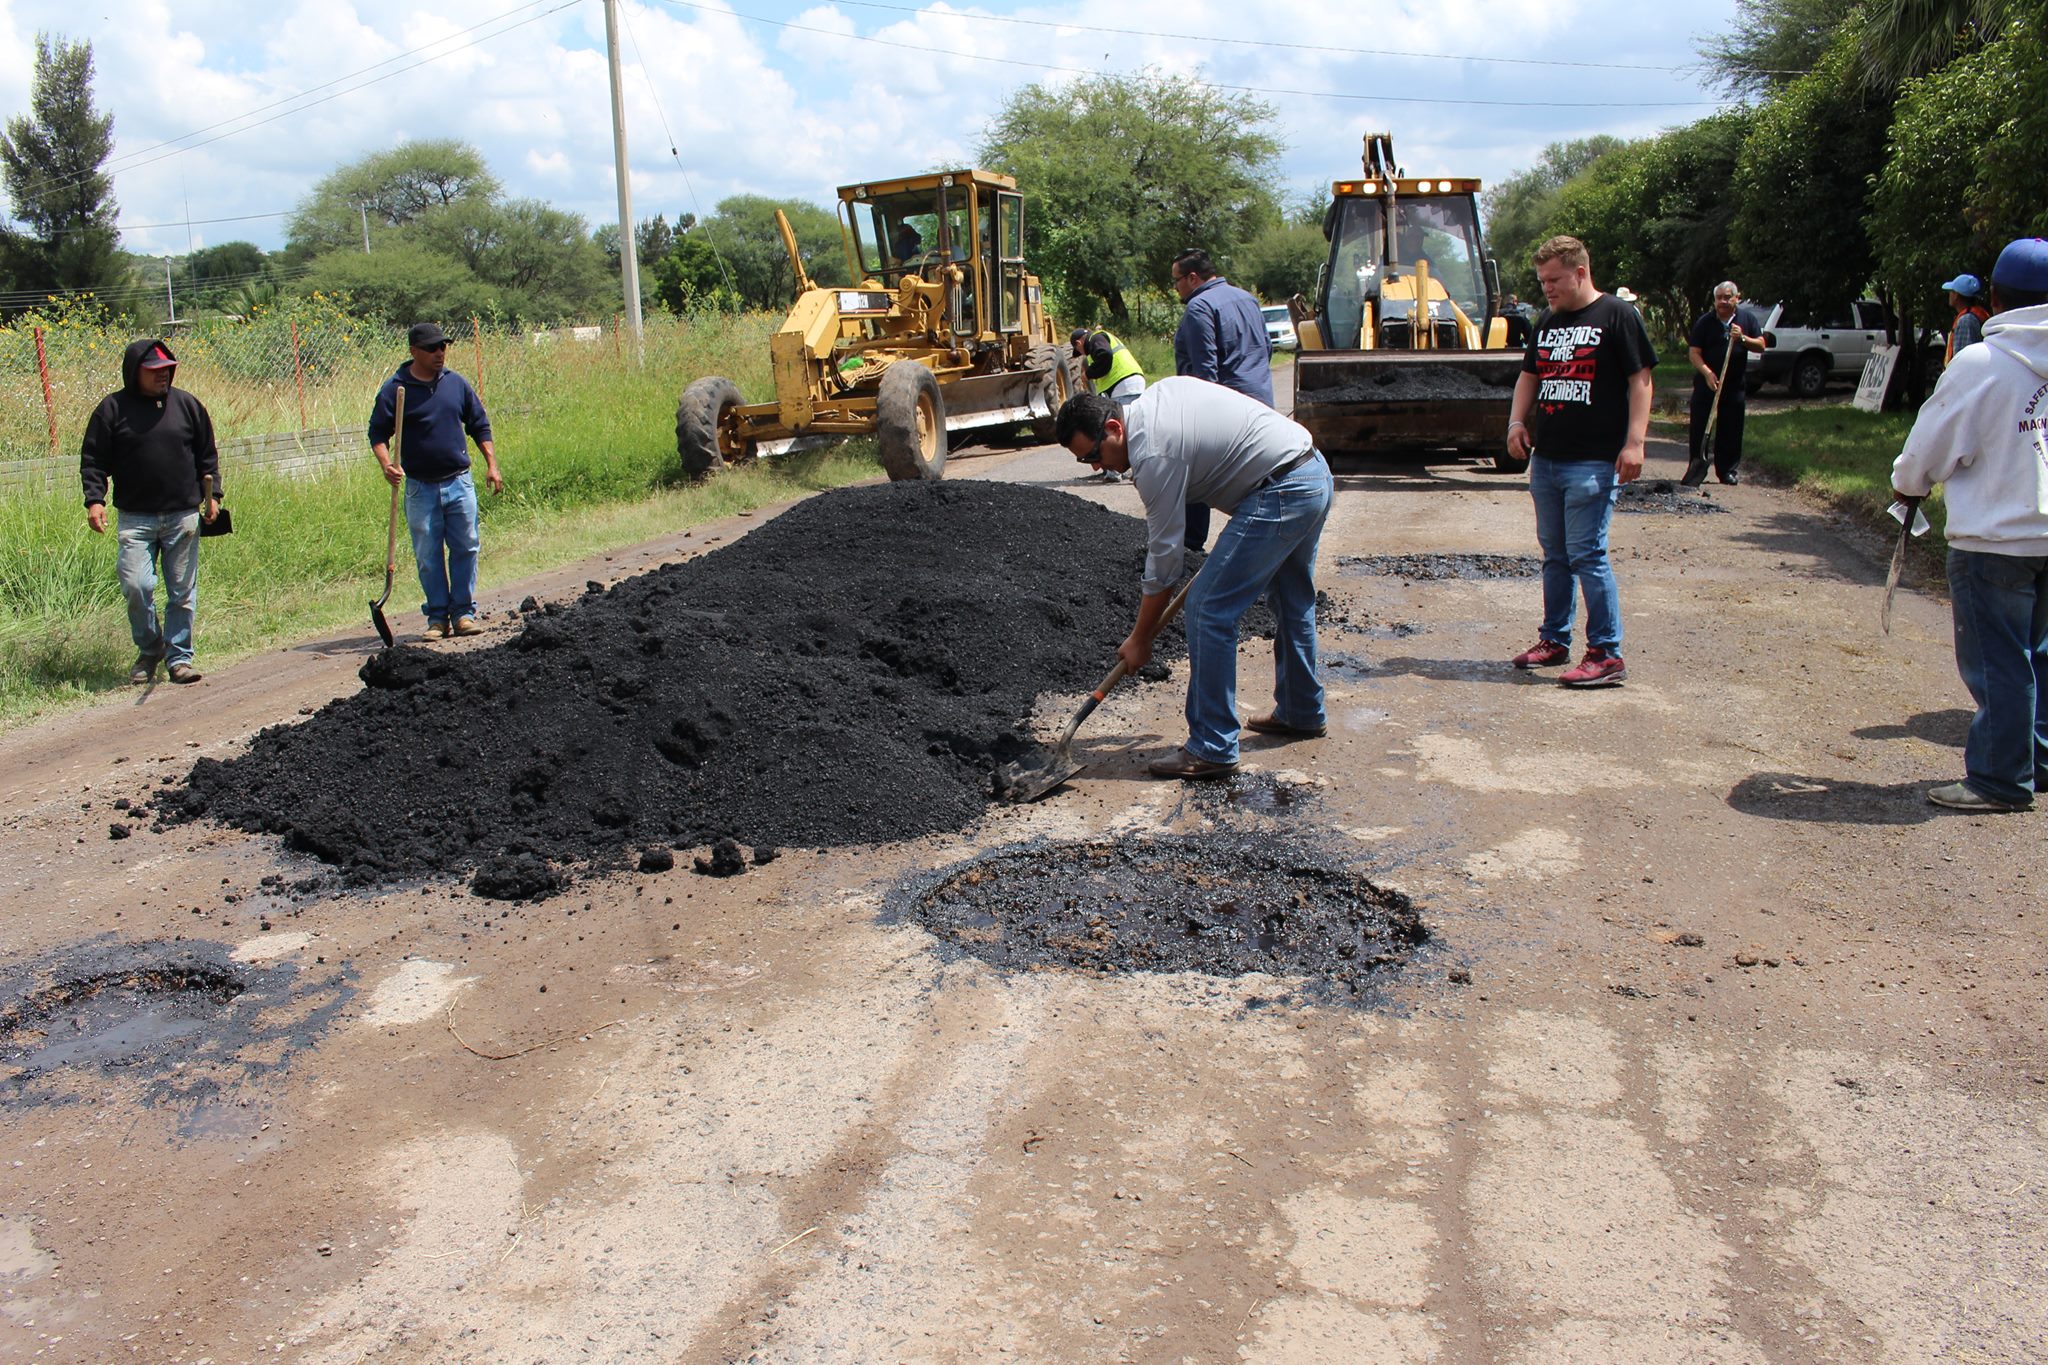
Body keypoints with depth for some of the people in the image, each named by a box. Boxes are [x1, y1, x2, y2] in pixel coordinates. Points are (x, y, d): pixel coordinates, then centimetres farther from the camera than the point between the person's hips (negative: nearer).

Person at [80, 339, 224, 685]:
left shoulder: (186, 404, 7)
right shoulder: (112, 408, 1)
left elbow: (207, 454, 15)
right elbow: (93, 460, 3)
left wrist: (212, 494, 9)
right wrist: (95, 499, -9)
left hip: (183, 516, 2)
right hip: (134, 518, -2)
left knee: (183, 592, 4)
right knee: (136, 586, -9)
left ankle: (179, 657, 13)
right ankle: (149, 650, 13)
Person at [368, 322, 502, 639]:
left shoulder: (457, 383, 6)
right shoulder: (395, 389, -3)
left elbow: (479, 426, 14)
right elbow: (378, 433, 0)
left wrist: (491, 464, 7)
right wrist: (386, 464, -18)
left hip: (459, 483, 2)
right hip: (420, 488, -2)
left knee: (466, 548, 2)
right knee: (428, 556, 2)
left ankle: (463, 613, 11)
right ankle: (438, 616, 11)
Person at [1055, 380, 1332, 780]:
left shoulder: (1153, 455, -18)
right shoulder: (1159, 391, 8)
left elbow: (1164, 556, -13)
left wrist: (1140, 639, -4)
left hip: (1280, 492, -11)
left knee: (1209, 608, -9)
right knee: (1292, 602, 25)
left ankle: (1212, 750, -5)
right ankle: (1302, 713, 43)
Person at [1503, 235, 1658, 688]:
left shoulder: (1617, 315, -4)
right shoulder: (1548, 321, 16)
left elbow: (1640, 380, -7)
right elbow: (1529, 376, 23)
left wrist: (1634, 442, -15)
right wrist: (1517, 421, 6)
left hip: (1594, 462, -7)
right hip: (1546, 458, 7)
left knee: (1587, 555, -10)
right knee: (1555, 555, 13)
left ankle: (1607, 654, -4)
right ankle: (1555, 640, 24)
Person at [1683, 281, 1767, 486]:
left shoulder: (1747, 319, 5)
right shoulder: (1705, 321, -2)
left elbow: (1761, 346, 4)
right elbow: (1694, 352, -7)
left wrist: (1743, 339, -15)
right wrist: (1707, 373, -21)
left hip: (1735, 385, 2)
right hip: (1706, 383, -2)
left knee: (1731, 430, 6)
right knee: (1699, 429, -4)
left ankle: (1729, 471, 15)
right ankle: (1696, 471, -1)